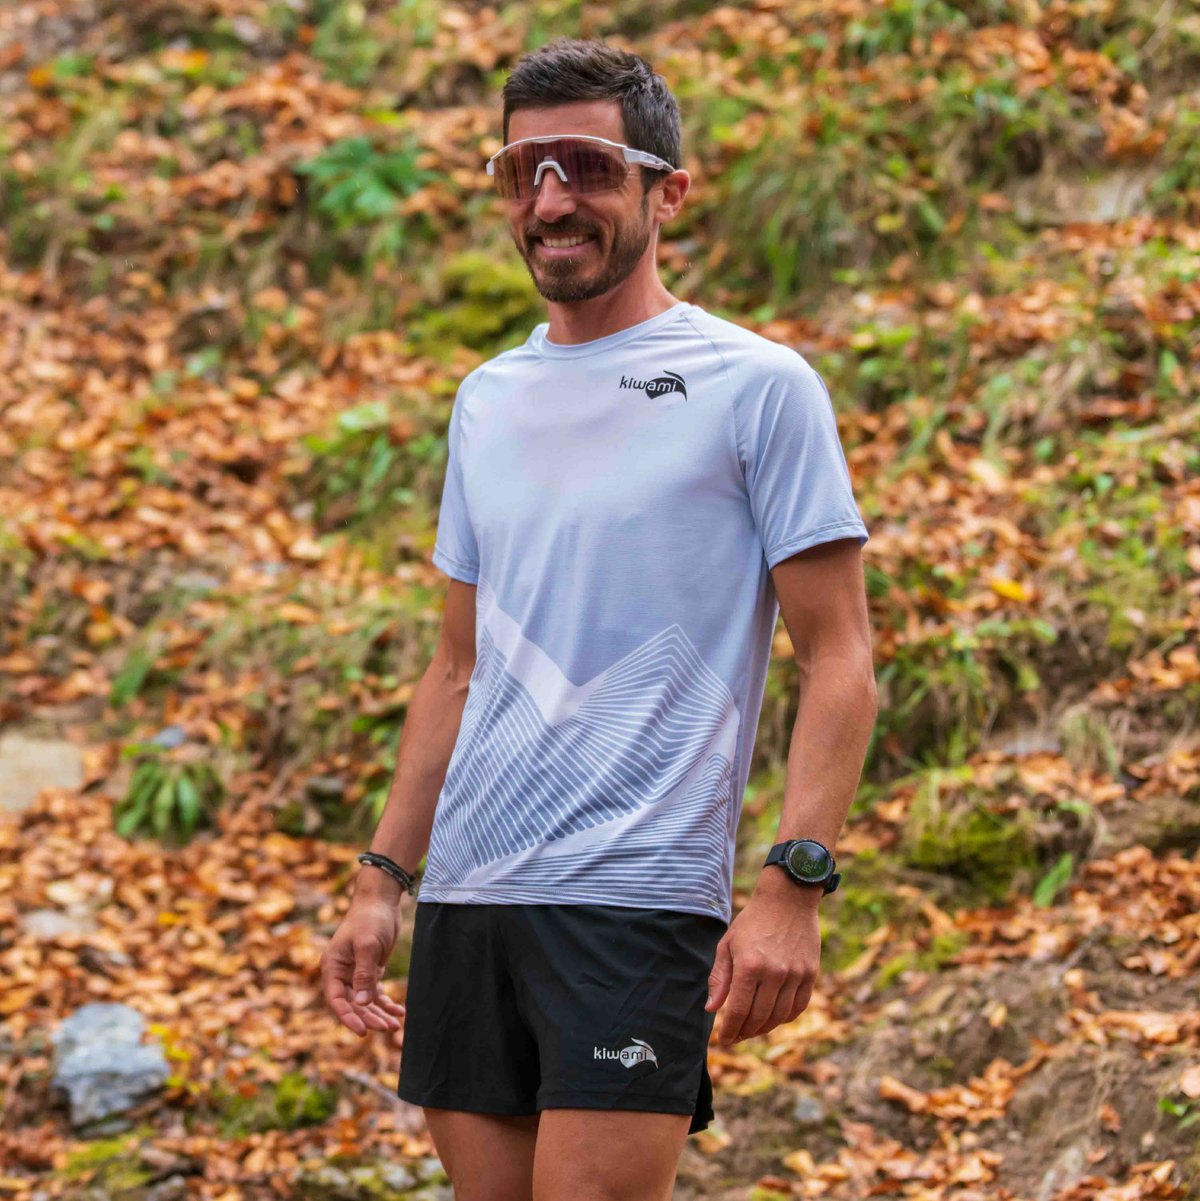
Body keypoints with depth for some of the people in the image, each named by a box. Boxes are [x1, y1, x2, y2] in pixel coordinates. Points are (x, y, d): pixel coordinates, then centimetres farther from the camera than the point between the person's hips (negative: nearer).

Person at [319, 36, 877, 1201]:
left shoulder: (757, 387, -3)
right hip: (466, 891, 6)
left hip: (638, 898, -6)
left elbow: (839, 660, -6)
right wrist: (383, 877, 15)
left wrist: (793, 885, -16)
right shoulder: (487, 399, 16)